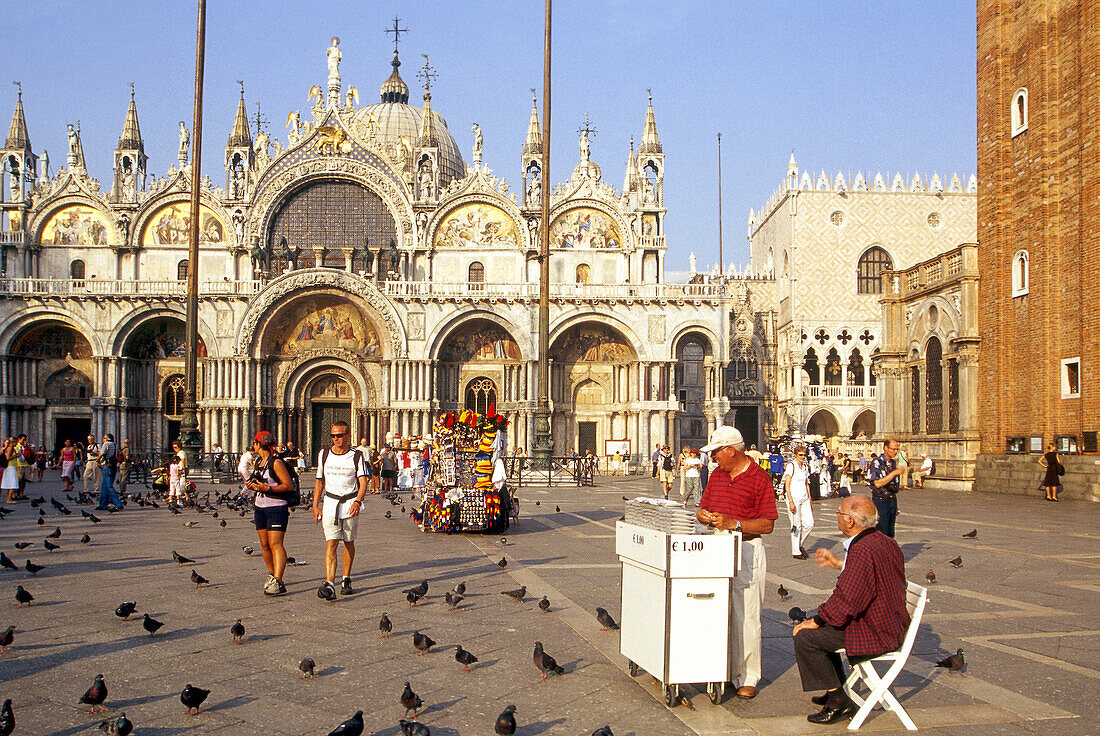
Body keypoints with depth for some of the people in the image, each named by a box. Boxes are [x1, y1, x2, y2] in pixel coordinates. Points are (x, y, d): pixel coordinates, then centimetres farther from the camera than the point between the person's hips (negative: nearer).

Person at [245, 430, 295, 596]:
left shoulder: (276, 463, -11)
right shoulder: (257, 462, 13)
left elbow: (289, 486, -13)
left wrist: (268, 488, -21)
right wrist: (251, 486, 2)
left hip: (276, 507, -8)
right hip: (260, 507, 8)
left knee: (275, 544, -13)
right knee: (264, 544, 9)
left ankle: (278, 582, -18)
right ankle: (271, 574, 24)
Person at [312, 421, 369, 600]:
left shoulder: (357, 456, -2)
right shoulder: (324, 454, 6)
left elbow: (363, 483, -9)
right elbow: (319, 481, 14)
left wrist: (357, 501, -25)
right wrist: (315, 506, 9)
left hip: (351, 503, 0)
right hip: (330, 503, 1)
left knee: (349, 543, 10)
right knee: (331, 543, -12)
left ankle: (346, 579, 28)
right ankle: (329, 585, -22)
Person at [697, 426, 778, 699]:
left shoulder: (760, 479, -8)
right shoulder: (716, 474, 13)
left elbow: (768, 524, -10)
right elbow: (702, 509, 19)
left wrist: (733, 523, -21)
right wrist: (705, 516, -6)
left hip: (747, 552, -6)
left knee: (746, 617, -3)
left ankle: (748, 678, 5)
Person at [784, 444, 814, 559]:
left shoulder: (805, 466, 12)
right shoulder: (791, 466, -9)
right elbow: (787, 485, -12)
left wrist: (810, 501, 16)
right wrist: (791, 502, -18)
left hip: (804, 498, 6)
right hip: (794, 498, -6)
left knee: (809, 523, 0)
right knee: (796, 525, -3)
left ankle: (800, 545, 21)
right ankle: (795, 552, 7)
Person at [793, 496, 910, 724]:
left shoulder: (862, 551, -27)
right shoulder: (886, 542, 6)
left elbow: (846, 599, -29)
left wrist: (816, 621, -17)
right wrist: (838, 564, 27)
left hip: (874, 633, -11)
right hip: (890, 625, 11)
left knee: (805, 637, -13)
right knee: (822, 628, 25)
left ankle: (839, 703, -4)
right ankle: (837, 689, 33)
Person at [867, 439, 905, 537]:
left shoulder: (893, 463, 13)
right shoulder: (876, 462, -12)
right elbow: (878, 483, -23)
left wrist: (898, 485, 10)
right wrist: (894, 473, -23)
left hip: (892, 499, 8)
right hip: (881, 500, -8)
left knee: (890, 534, 8)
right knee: (882, 533, -12)